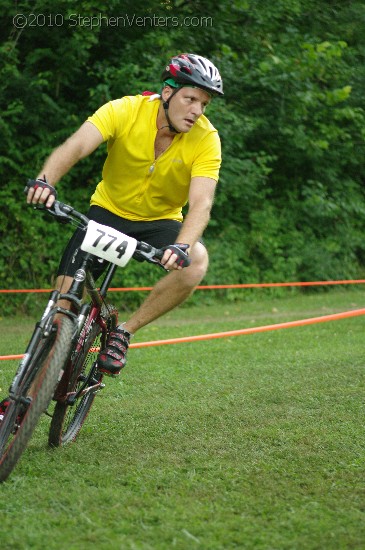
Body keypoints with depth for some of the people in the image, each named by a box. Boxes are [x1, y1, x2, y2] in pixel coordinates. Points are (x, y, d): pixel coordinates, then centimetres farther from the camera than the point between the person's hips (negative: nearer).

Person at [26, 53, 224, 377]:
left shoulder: (206, 139, -20)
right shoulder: (125, 110, -21)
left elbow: (201, 203, -31)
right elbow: (75, 147, -34)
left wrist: (182, 246, -51)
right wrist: (46, 181, -55)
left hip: (161, 221, 1)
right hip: (109, 211, 0)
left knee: (196, 262, -31)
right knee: (66, 295, -16)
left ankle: (124, 332, -14)